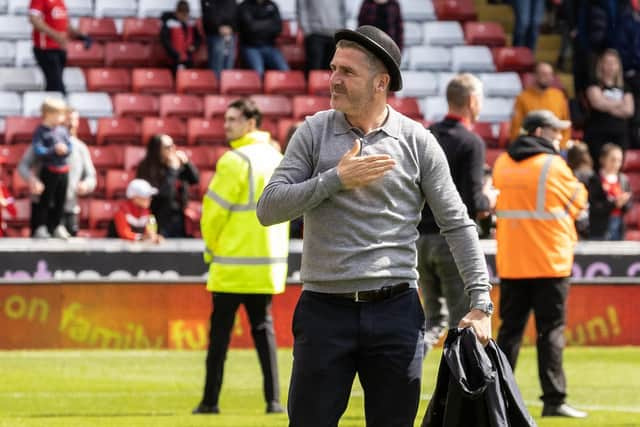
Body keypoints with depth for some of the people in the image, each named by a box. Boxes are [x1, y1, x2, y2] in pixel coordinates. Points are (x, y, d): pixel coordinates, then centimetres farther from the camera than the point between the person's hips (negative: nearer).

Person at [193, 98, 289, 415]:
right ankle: (273, 399, 2)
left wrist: (211, 246, 4)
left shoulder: (235, 160, -13)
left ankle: (210, 400, 2)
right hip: (269, 262, 6)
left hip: (234, 263, -6)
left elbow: (214, 211, -11)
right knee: (263, 327, 10)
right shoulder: (276, 158, 10)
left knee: (220, 331, 0)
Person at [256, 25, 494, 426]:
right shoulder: (315, 132, 4)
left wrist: (481, 302, -2)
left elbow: (458, 224, 5)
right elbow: (269, 208, -3)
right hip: (324, 309, 0)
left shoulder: (417, 141, 3)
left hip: (395, 312, 0)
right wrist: (336, 179, -14)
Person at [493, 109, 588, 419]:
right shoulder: (553, 165, -9)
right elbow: (578, 200, 0)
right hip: (549, 261, -5)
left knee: (510, 328, 11)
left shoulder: (502, 164, 7)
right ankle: (554, 400, -7)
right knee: (551, 329, -3)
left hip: (510, 262, 5)